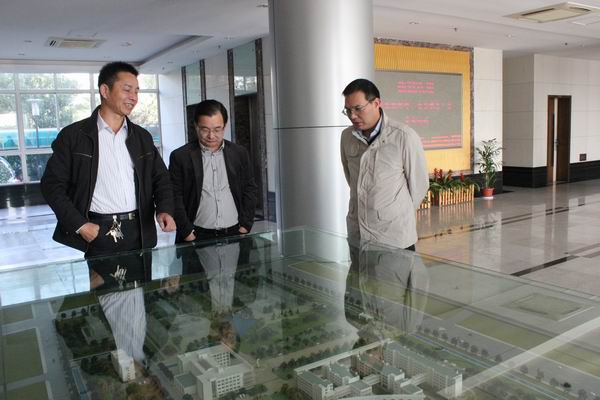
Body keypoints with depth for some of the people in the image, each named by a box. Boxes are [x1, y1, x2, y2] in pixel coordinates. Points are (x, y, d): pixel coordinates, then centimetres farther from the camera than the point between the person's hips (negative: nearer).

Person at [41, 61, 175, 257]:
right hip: (96, 235, -3)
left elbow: (160, 178, 12)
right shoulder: (73, 135, -1)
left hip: (138, 233, 3)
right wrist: (79, 224, -10)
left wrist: (165, 209, -7)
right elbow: (52, 184, -1)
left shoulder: (142, 137, 11)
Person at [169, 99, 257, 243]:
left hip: (235, 234, 3)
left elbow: (250, 190, 9)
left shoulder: (240, 153, 6)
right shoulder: (180, 157, -2)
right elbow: (175, 198, -3)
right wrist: (188, 234, -7)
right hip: (197, 237, -2)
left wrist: (245, 226, 2)